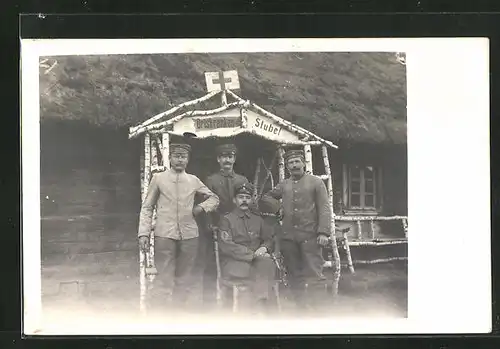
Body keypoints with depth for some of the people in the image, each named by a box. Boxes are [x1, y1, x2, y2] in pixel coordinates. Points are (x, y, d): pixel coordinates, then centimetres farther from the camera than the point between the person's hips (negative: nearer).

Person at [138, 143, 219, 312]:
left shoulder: (193, 180, 11)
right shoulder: (158, 178, 5)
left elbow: (214, 198, 23)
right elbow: (147, 207, 5)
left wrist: (201, 207, 4)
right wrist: (143, 233, -4)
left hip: (189, 234, 3)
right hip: (165, 234, -3)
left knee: (184, 279, 8)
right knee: (164, 279, -7)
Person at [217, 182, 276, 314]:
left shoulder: (257, 219, 22)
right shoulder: (226, 220, 5)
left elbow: (268, 238, 23)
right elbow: (226, 246, -7)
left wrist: (264, 248, -3)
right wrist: (252, 254, -12)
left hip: (256, 260, 4)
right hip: (233, 262, -4)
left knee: (267, 264, -31)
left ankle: (261, 307, -33)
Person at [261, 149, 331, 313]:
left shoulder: (316, 182, 4)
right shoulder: (283, 185, 14)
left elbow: (324, 209, -3)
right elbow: (266, 197, 29)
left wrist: (323, 232, -13)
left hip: (310, 236, -4)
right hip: (288, 238, 4)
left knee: (314, 274, -8)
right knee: (294, 276, 8)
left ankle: (317, 308, -4)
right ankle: (302, 308, 17)